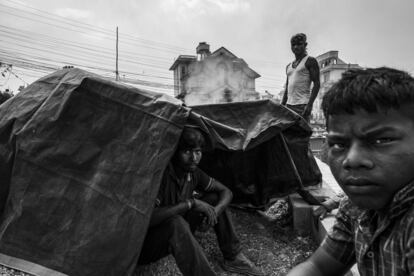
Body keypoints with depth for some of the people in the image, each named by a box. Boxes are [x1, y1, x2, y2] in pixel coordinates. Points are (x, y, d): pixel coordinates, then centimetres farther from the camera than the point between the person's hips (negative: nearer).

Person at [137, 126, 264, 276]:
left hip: (175, 237, 7)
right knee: (175, 223, -39)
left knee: (214, 198, -3)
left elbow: (226, 192, 2)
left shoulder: (194, 173, -7)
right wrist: (189, 203, -37)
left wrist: (215, 211, -19)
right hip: (148, 245, -7)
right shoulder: (161, 175, -29)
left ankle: (233, 258, 7)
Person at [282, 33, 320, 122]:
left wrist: (309, 104, -18)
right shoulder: (289, 66, 21)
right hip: (289, 104, 6)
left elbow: (317, 84, -7)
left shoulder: (310, 61, 1)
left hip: (303, 105, -6)